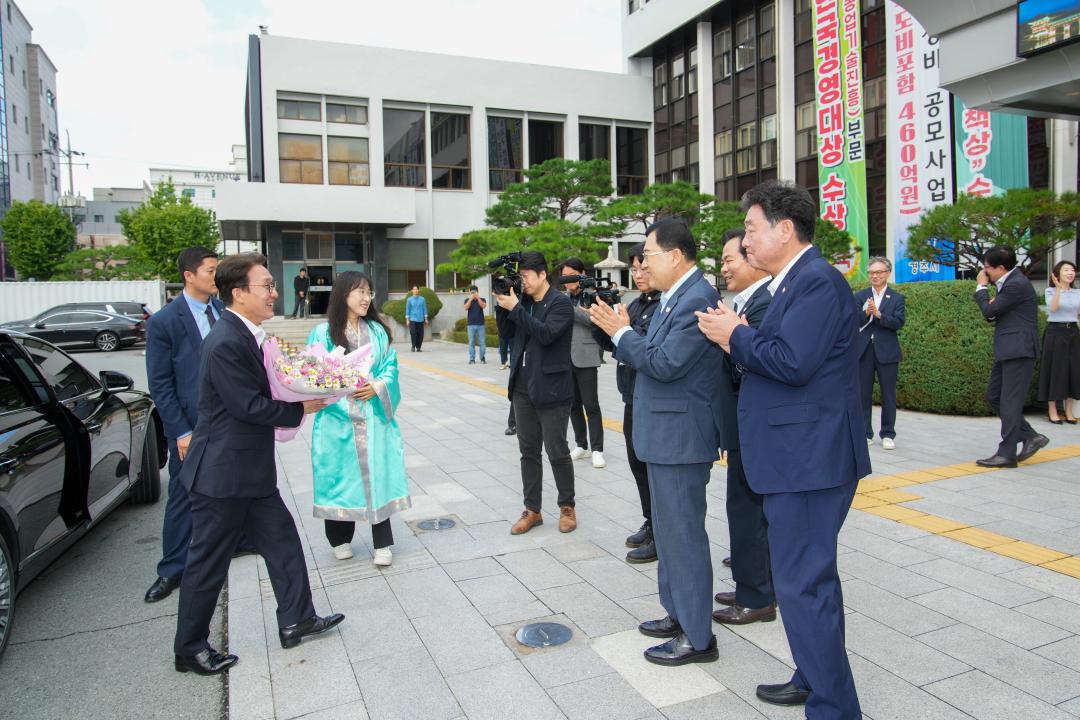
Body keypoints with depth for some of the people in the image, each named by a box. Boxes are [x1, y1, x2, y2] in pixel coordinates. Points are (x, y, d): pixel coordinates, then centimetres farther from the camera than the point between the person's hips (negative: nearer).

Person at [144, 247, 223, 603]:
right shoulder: (163, 322, -9)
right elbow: (160, 385, -8)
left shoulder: (225, 311, 2)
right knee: (183, 497, 8)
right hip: (190, 426, -3)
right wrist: (181, 432, -11)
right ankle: (172, 571, 21)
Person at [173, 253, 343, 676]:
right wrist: (300, 410, -12)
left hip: (249, 470, 10)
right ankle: (190, 649, 24)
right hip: (222, 474, -10)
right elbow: (248, 406, -23)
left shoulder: (247, 334, 7)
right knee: (209, 563, 6)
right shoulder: (226, 343, -23)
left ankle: (296, 620, 29)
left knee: (282, 541, 16)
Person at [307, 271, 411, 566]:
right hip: (338, 418, -2)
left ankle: (382, 544, 14)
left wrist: (377, 387, -13)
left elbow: (390, 368, 6)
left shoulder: (378, 331, 7)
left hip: (374, 418, 2)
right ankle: (340, 539, 26)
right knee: (341, 476, 7)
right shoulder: (323, 333, -3)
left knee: (377, 475, 3)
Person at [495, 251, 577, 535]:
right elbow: (508, 332, 10)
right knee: (528, 451, 11)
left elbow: (546, 333, -23)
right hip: (523, 388, 6)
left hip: (551, 389, -6)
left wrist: (514, 308, -21)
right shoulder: (524, 302, 10)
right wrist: (504, 302, -2)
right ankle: (532, 510, 21)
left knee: (557, 452, 3)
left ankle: (567, 508, 20)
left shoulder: (561, 303, -9)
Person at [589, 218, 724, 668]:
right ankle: (678, 614, 35)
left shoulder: (697, 300, -19)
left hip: (680, 438, -11)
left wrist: (621, 333, -15)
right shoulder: (673, 298, 12)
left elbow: (666, 364, -24)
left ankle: (697, 637, 14)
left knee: (683, 534, 0)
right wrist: (623, 333, 0)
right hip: (665, 434, 11)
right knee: (668, 530, 20)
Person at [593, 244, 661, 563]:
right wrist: (599, 321, -5)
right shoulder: (637, 304, 12)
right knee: (638, 462, 17)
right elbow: (612, 344, 12)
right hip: (633, 396, 8)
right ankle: (651, 524, 34)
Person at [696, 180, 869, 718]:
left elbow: (792, 361, -27)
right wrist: (740, 342, 1)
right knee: (811, 576, 22)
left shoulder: (818, 281, -16)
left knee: (802, 584, -4)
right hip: (799, 456, 11)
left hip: (809, 457, -11)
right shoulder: (795, 282, 15)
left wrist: (736, 335, -13)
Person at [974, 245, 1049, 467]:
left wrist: (981, 287, 0)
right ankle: (1031, 437, 20)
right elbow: (992, 314, 19)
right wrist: (991, 307, -4)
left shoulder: (1017, 285, -17)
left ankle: (1007, 454, -1)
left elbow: (989, 311, -14)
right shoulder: (1010, 282, 15)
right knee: (994, 396, 13)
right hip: (1007, 351, 10)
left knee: (1010, 403, -6)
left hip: (1019, 351, -10)